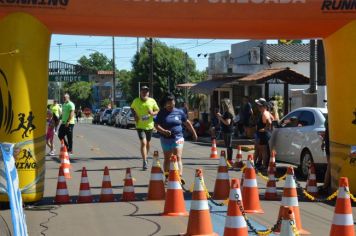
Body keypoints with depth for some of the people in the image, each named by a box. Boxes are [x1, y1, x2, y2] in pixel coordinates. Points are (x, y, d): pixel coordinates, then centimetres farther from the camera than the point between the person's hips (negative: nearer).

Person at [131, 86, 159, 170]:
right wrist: (135, 115, -3)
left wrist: (153, 113, -17)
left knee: (148, 143, 17)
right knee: (143, 143, -16)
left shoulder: (152, 101, -3)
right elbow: (132, 108, 14)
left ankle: (145, 158, 41)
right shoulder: (136, 101, -4)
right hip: (140, 126, -2)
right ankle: (144, 162, -18)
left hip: (149, 125, 2)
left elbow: (157, 110, 5)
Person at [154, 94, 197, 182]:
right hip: (166, 139, 1)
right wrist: (164, 131, -23)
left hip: (178, 138, -1)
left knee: (178, 158, -12)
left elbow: (187, 123, 14)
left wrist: (194, 133, 19)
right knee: (167, 159, 12)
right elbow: (156, 125, -6)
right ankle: (167, 177, 25)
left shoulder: (179, 112, 4)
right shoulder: (161, 113, 0)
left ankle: (180, 177, -22)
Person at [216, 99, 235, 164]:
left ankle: (230, 160, -5)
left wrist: (220, 118, -17)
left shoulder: (228, 113, -17)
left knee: (229, 146, -7)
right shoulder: (227, 112, 14)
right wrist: (220, 116, 13)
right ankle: (229, 159, 21)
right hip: (226, 131, 10)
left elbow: (227, 122, -23)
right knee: (228, 146, 14)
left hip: (228, 131, -10)